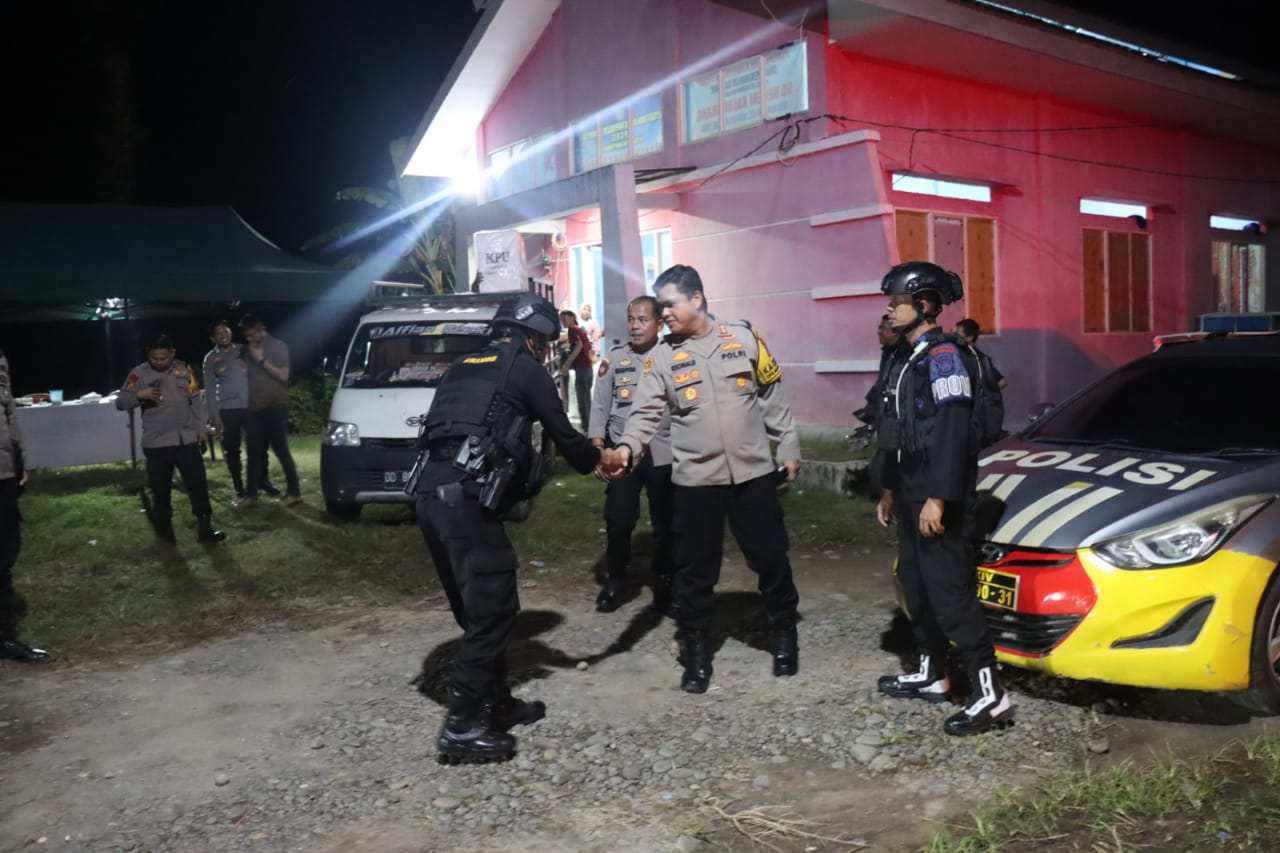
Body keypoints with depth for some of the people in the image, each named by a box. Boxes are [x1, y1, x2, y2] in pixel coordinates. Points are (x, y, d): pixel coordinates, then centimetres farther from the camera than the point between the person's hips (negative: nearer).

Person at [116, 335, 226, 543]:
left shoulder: (184, 370, 5)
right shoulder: (139, 373, -3)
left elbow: (196, 401, 10)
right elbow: (120, 402, -7)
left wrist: (201, 428, 6)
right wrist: (139, 395, -25)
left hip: (187, 439, 2)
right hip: (157, 442, -2)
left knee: (198, 483, 1)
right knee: (161, 489, 7)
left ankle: (205, 527, 8)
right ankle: (164, 528, 24)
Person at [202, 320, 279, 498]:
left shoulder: (242, 350, 9)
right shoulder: (211, 358, 3)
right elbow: (210, 389, 1)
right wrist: (214, 415, -6)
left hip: (249, 406, 2)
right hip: (227, 410, -1)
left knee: (260, 443, 1)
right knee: (232, 449, 2)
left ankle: (263, 481, 16)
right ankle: (239, 486, 12)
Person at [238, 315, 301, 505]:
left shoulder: (278, 346, -3)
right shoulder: (246, 349, 11)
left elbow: (283, 376, -10)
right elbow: (245, 374, 21)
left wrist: (262, 360, -15)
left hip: (275, 407, -5)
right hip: (254, 408, 5)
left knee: (281, 450, -3)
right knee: (254, 452, 4)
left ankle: (294, 491, 5)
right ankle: (250, 494, 8)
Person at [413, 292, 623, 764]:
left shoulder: (464, 367, 25)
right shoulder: (526, 370, 4)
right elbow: (563, 435, 6)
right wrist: (600, 457, 25)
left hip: (430, 493, 8)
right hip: (465, 498, -8)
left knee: (477, 605, 18)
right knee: (493, 607, -2)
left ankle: (495, 702, 27)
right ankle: (462, 726, 0)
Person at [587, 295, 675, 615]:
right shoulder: (614, 359, 4)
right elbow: (600, 404, 6)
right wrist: (596, 446, -2)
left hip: (664, 454, -1)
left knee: (666, 524, 7)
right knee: (618, 521, 2)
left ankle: (664, 582, 23)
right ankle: (615, 579, 22)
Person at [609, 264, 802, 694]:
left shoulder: (742, 337, -1)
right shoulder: (662, 356, 0)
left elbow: (772, 398, 6)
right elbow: (647, 412, -7)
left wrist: (788, 447, 6)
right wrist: (627, 447, -25)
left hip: (754, 471, 0)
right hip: (695, 478, 0)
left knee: (770, 557, 10)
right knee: (695, 569, 5)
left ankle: (785, 637, 31)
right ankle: (697, 653, 21)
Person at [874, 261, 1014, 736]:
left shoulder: (944, 355, -13)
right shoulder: (908, 359, 17)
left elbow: (952, 431, -22)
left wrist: (938, 497, -26)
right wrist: (891, 489, 22)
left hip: (937, 494, -10)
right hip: (911, 491, 10)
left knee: (949, 589, -10)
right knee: (917, 585, 15)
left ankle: (990, 696, -4)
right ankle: (931, 675, 27)